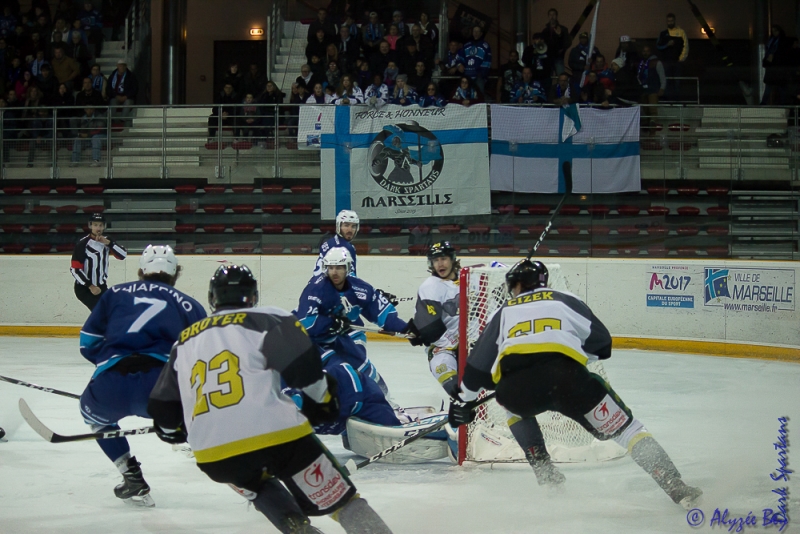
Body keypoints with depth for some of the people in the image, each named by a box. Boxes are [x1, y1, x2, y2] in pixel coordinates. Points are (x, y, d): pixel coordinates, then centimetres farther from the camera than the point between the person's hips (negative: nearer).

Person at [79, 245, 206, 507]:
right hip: (162, 385, -1)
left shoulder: (115, 294, 25)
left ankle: (132, 479, 27)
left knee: (93, 412, 35)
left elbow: (88, 343, 24)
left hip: (109, 388, 1)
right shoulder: (189, 305, 23)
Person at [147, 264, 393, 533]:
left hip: (214, 454, 4)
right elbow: (303, 364, -9)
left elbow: (162, 409, 25)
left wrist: (174, 430, 45)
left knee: (261, 491, 33)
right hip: (277, 436, -4)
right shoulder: (267, 321, 6)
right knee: (338, 497, 5)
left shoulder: (185, 341, 20)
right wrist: (322, 399, 9)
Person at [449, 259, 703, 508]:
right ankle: (674, 486, -2)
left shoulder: (505, 313, 33)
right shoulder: (565, 300, 30)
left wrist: (465, 400, 49)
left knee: (515, 405, 38)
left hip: (515, 387, 1)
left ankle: (545, 473, 30)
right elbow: (601, 342, 27)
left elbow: (479, 361, 35)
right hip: (567, 376, -1)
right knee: (622, 425, 12)